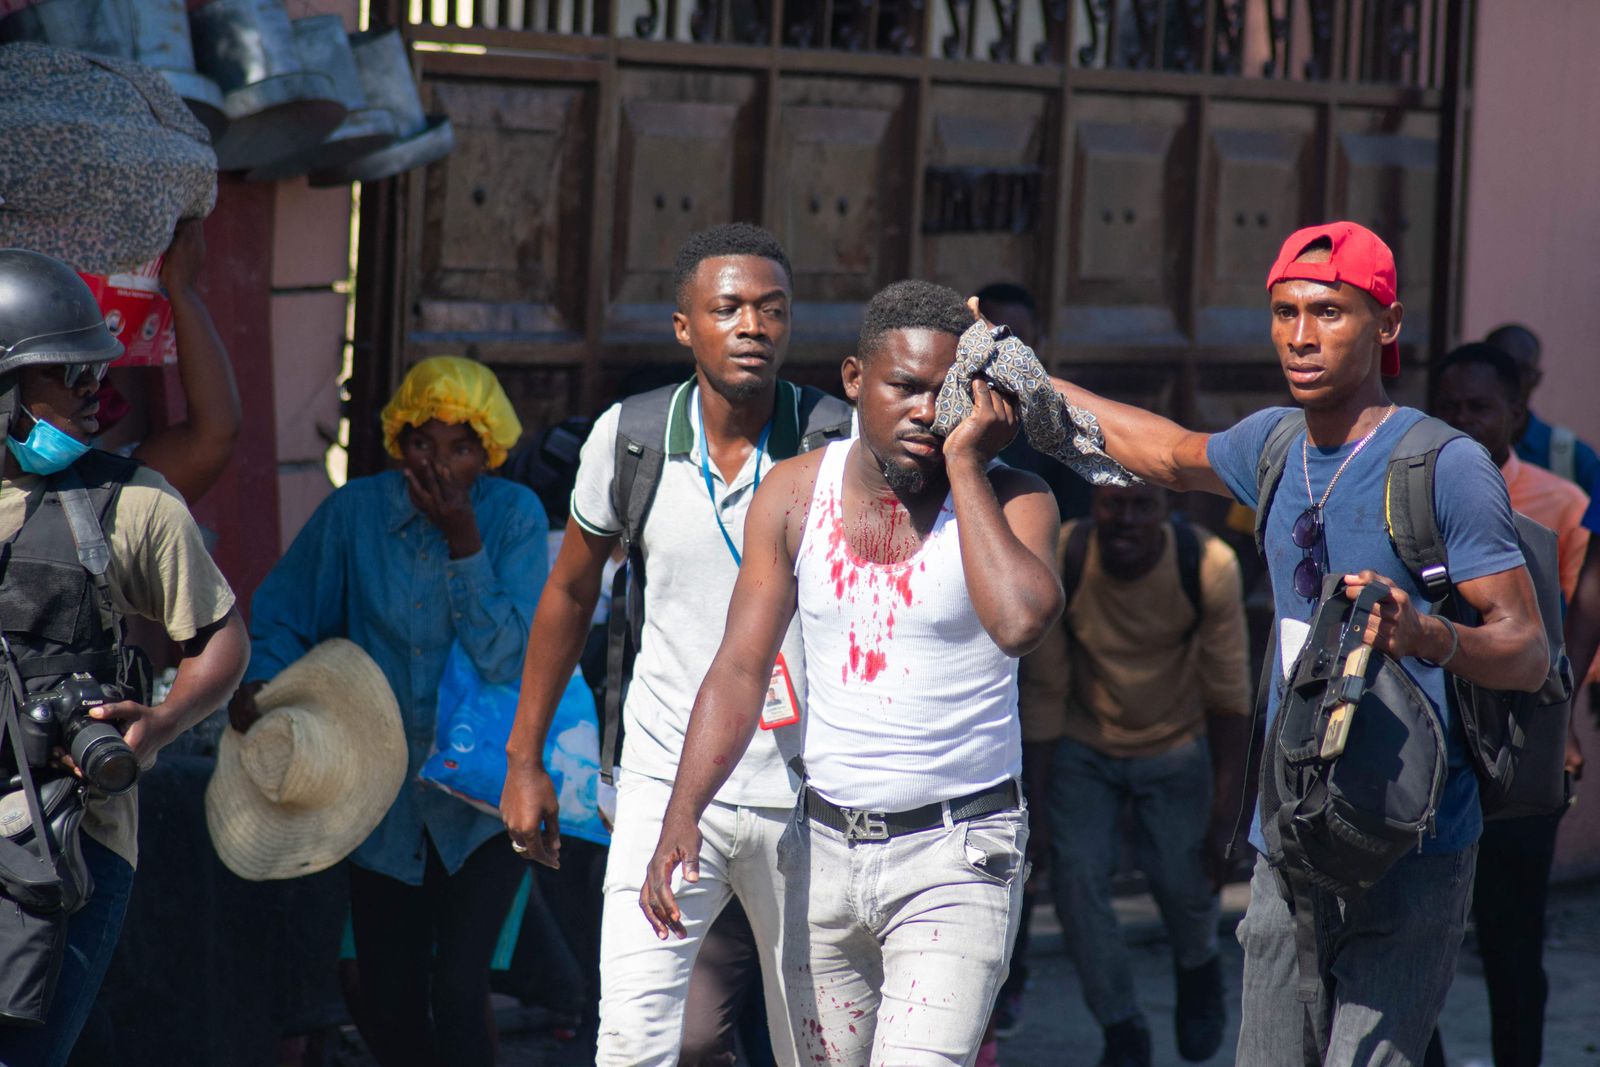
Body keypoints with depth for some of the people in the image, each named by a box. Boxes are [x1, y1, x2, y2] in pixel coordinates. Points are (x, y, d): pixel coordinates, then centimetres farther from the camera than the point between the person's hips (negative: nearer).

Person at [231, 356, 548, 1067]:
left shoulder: (515, 515, -9)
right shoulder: (354, 514, -5)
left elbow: (508, 657, -18)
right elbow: (281, 618, 5)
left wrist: (464, 543, -25)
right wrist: (258, 681, -16)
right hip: (387, 801, 3)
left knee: (456, 989, -17)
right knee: (385, 1009, 9)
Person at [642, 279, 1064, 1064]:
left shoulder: (1008, 500, -7)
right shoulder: (794, 495, 3)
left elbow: (1020, 621, -29)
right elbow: (741, 669, -1)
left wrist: (965, 465, -20)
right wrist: (682, 814, -16)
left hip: (955, 854, -4)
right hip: (824, 847, 4)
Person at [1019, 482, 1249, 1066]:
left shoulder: (1209, 567, -24)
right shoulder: (1058, 563, -23)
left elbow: (1229, 695, -14)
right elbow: (1043, 689, -12)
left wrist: (1224, 817, -14)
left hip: (1176, 747, -1)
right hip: (1085, 748, 1)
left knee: (1182, 881, -8)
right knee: (1077, 877, -12)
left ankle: (1198, 971, 30)